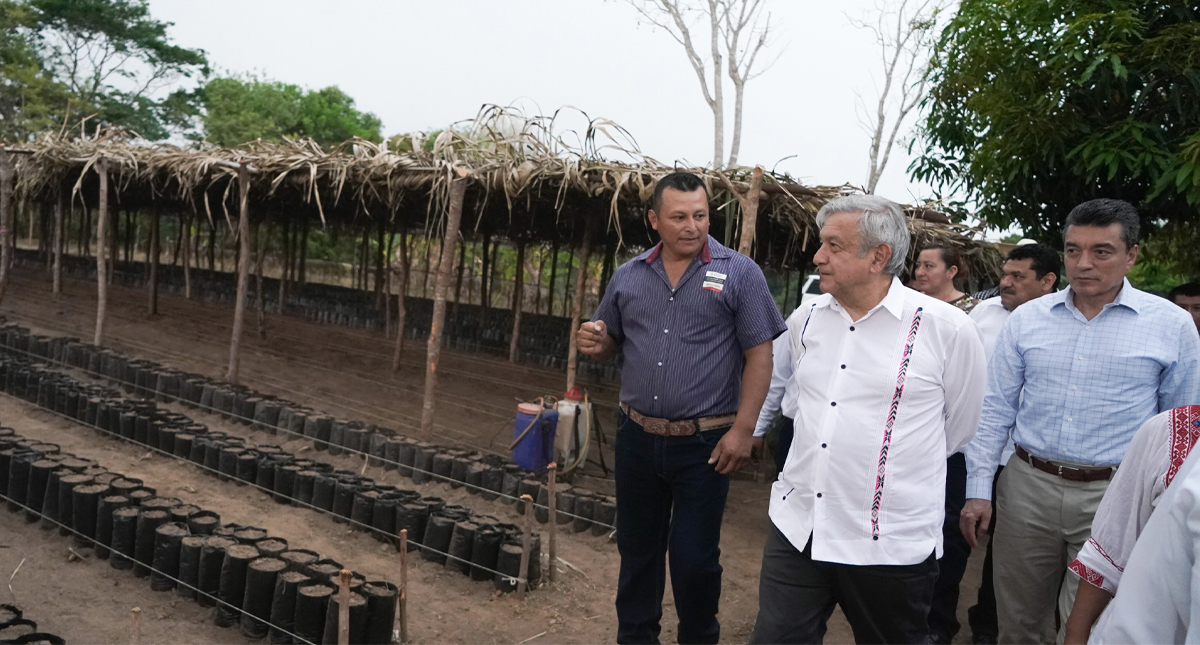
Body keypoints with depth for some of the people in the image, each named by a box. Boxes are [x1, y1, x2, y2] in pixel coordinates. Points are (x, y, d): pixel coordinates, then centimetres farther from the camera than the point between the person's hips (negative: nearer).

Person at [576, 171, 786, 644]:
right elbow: (610, 346, 17)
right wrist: (595, 343, -7)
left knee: (694, 557, 5)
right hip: (636, 439, 4)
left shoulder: (739, 273, -6)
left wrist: (743, 430, -14)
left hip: (703, 444, -4)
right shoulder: (628, 276, 6)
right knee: (636, 548, 16)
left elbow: (760, 356, -7)